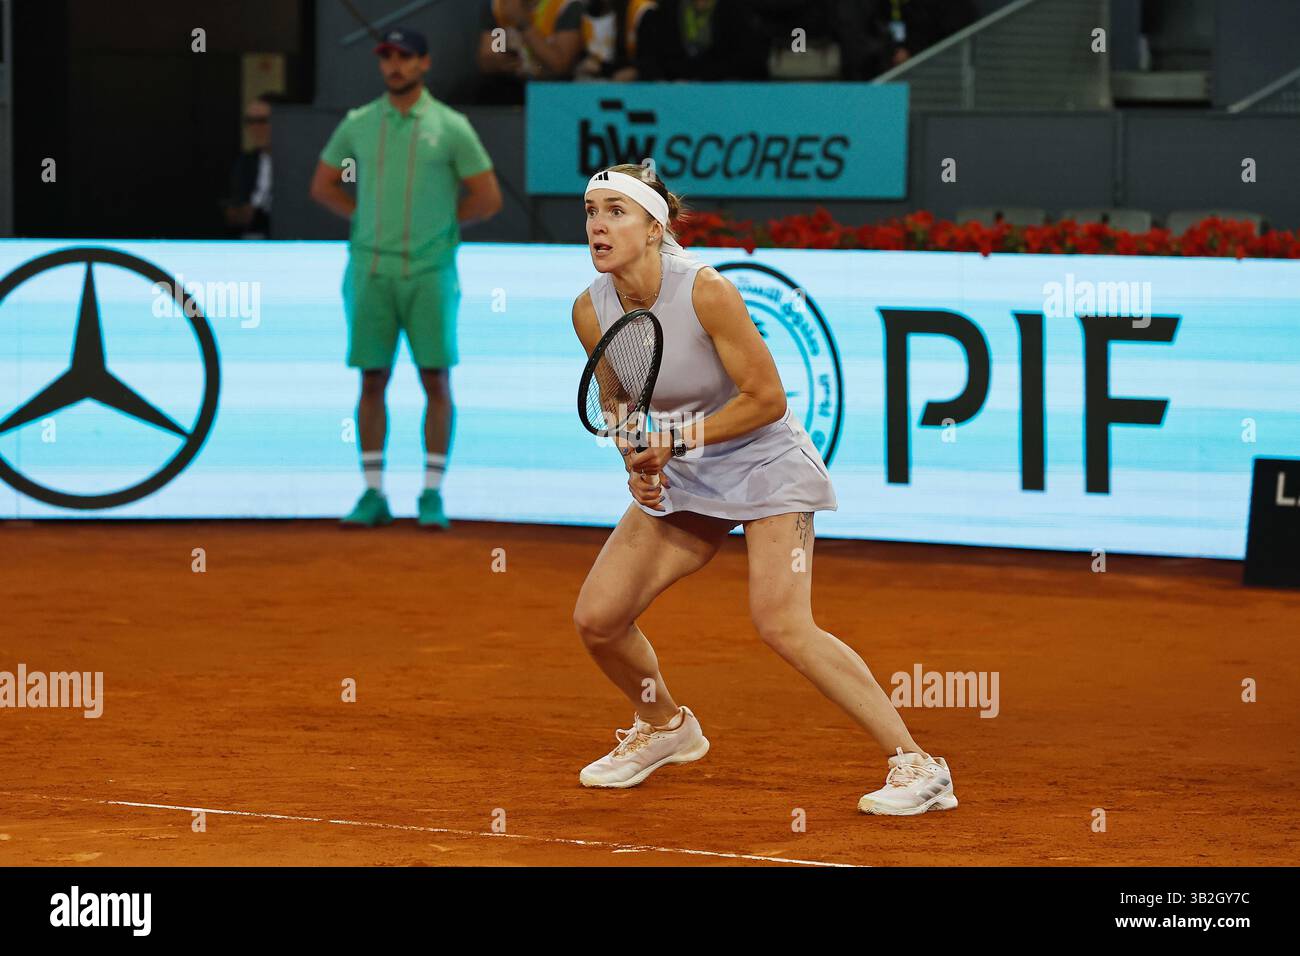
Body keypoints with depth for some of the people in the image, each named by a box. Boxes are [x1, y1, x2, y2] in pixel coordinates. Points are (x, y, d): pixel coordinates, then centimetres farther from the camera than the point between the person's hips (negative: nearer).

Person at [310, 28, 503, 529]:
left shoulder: (451, 127, 0)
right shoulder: (358, 123, 7)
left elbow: (488, 199, 2)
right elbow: (322, 185, 17)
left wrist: (440, 222, 2)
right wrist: (364, 217, 6)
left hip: (430, 270, -2)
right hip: (371, 270, 2)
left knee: (436, 380, -3)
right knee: (372, 380, 2)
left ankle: (432, 494, 3)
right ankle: (373, 494, 6)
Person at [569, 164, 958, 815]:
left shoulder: (707, 291, -24)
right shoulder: (591, 312, -7)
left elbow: (767, 399, -19)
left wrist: (677, 438, -23)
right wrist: (639, 463, -9)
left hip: (763, 462, -6)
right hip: (678, 478, 6)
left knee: (782, 624, -22)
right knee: (597, 617, -1)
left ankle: (917, 768, -18)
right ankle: (664, 727, 30)